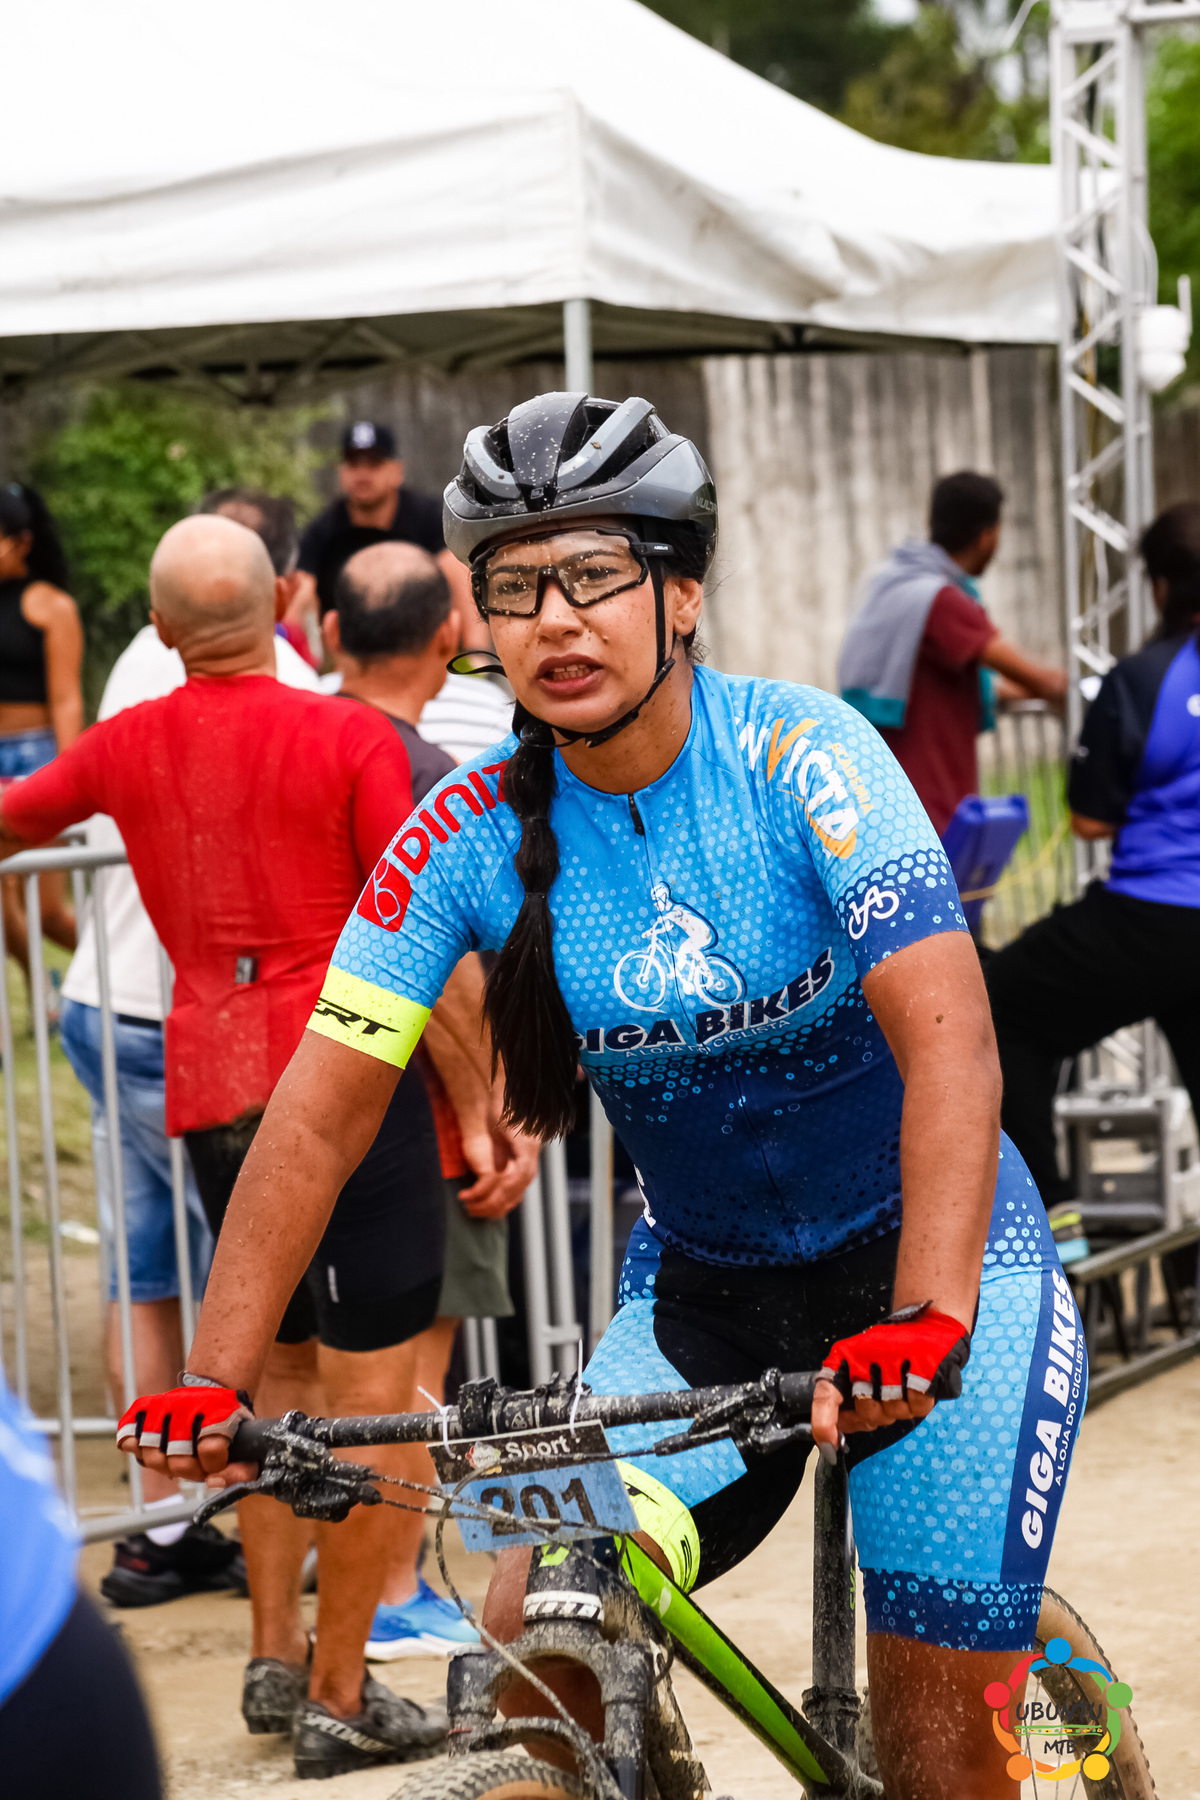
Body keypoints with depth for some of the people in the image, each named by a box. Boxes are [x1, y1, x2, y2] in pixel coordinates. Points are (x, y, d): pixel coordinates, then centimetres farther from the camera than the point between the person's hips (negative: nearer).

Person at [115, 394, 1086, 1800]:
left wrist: (923, 1324, -43)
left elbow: (948, 1040, -30)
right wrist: (213, 1380, -21)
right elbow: (319, 1113, -11)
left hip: (939, 1264, -3)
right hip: (698, 1292, 4)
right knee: (526, 1648, -12)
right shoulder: (474, 832, -10)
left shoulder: (797, 756, -20)